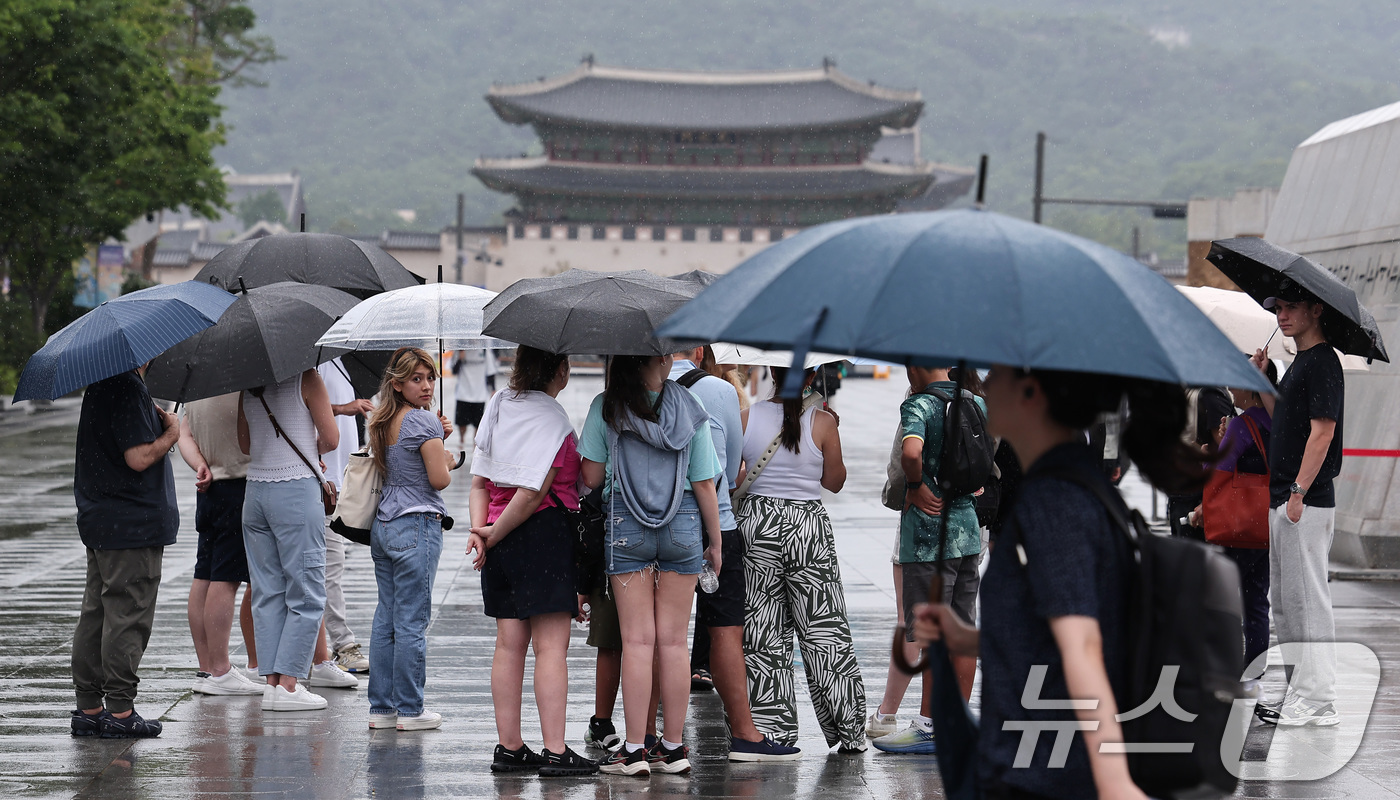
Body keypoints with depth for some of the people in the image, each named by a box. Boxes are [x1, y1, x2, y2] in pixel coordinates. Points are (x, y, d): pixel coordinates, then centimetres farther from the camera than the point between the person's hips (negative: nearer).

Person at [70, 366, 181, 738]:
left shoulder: (100, 383, 12)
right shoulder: (128, 388, -18)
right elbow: (139, 457, -22)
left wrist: (156, 420, 11)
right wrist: (172, 433, -6)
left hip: (99, 522, 10)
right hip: (133, 525, -10)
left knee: (96, 615, 11)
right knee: (128, 618, -5)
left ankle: (88, 708, 16)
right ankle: (119, 711, -3)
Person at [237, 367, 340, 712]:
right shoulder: (306, 379, -8)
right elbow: (330, 439, -5)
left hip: (255, 491, 6)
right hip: (297, 489, -6)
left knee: (268, 592, 10)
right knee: (306, 594, 0)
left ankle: (271, 680, 6)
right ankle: (288, 684, -4)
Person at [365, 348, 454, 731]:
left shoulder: (384, 423, 12)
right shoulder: (425, 422, -12)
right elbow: (439, 479, -13)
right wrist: (447, 457, 7)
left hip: (383, 525, 8)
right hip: (418, 526, -8)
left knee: (385, 619, 10)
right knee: (412, 621, -4)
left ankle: (381, 707, 13)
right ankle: (410, 710, 0)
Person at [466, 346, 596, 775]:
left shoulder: (498, 404, 11)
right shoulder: (553, 419, -12)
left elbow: (479, 480, 9)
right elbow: (533, 494, -16)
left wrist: (479, 531, 1)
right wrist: (494, 533, -7)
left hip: (503, 543, 7)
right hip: (546, 532, -7)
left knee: (510, 643, 9)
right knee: (552, 646, -6)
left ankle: (509, 747, 11)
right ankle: (555, 751, -7)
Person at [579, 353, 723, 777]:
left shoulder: (606, 408, -4)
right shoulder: (689, 408, 0)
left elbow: (590, 478, -3)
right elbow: (705, 486, 1)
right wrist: (715, 544, 11)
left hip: (625, 521, -1)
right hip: (683, 525, 1)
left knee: (637, 640, 0)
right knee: (673, 641, 6)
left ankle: (634, 749, -2)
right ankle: (673, 748, 10)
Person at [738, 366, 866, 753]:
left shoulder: (746, 419, -4)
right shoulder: (822, 423, -9)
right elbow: (835, 482, 2)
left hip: (757, 523, 1)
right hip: (808, 525, -1)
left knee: (763, 633, 9)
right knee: (824, 631, 6)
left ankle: (771, 729, 8)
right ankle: (848, 729, 10)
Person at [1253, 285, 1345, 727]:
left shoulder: (1322, 363, -13)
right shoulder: (1299, 363, 18)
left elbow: (1322, 430, -19)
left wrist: (1298, 491, -23)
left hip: (1307, 503, -10)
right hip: (1283, 500, 10)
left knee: (1306, 599, -9)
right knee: (1285, 601, 13)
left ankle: (1317, 699, -7)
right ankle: (1298, 692, 19)